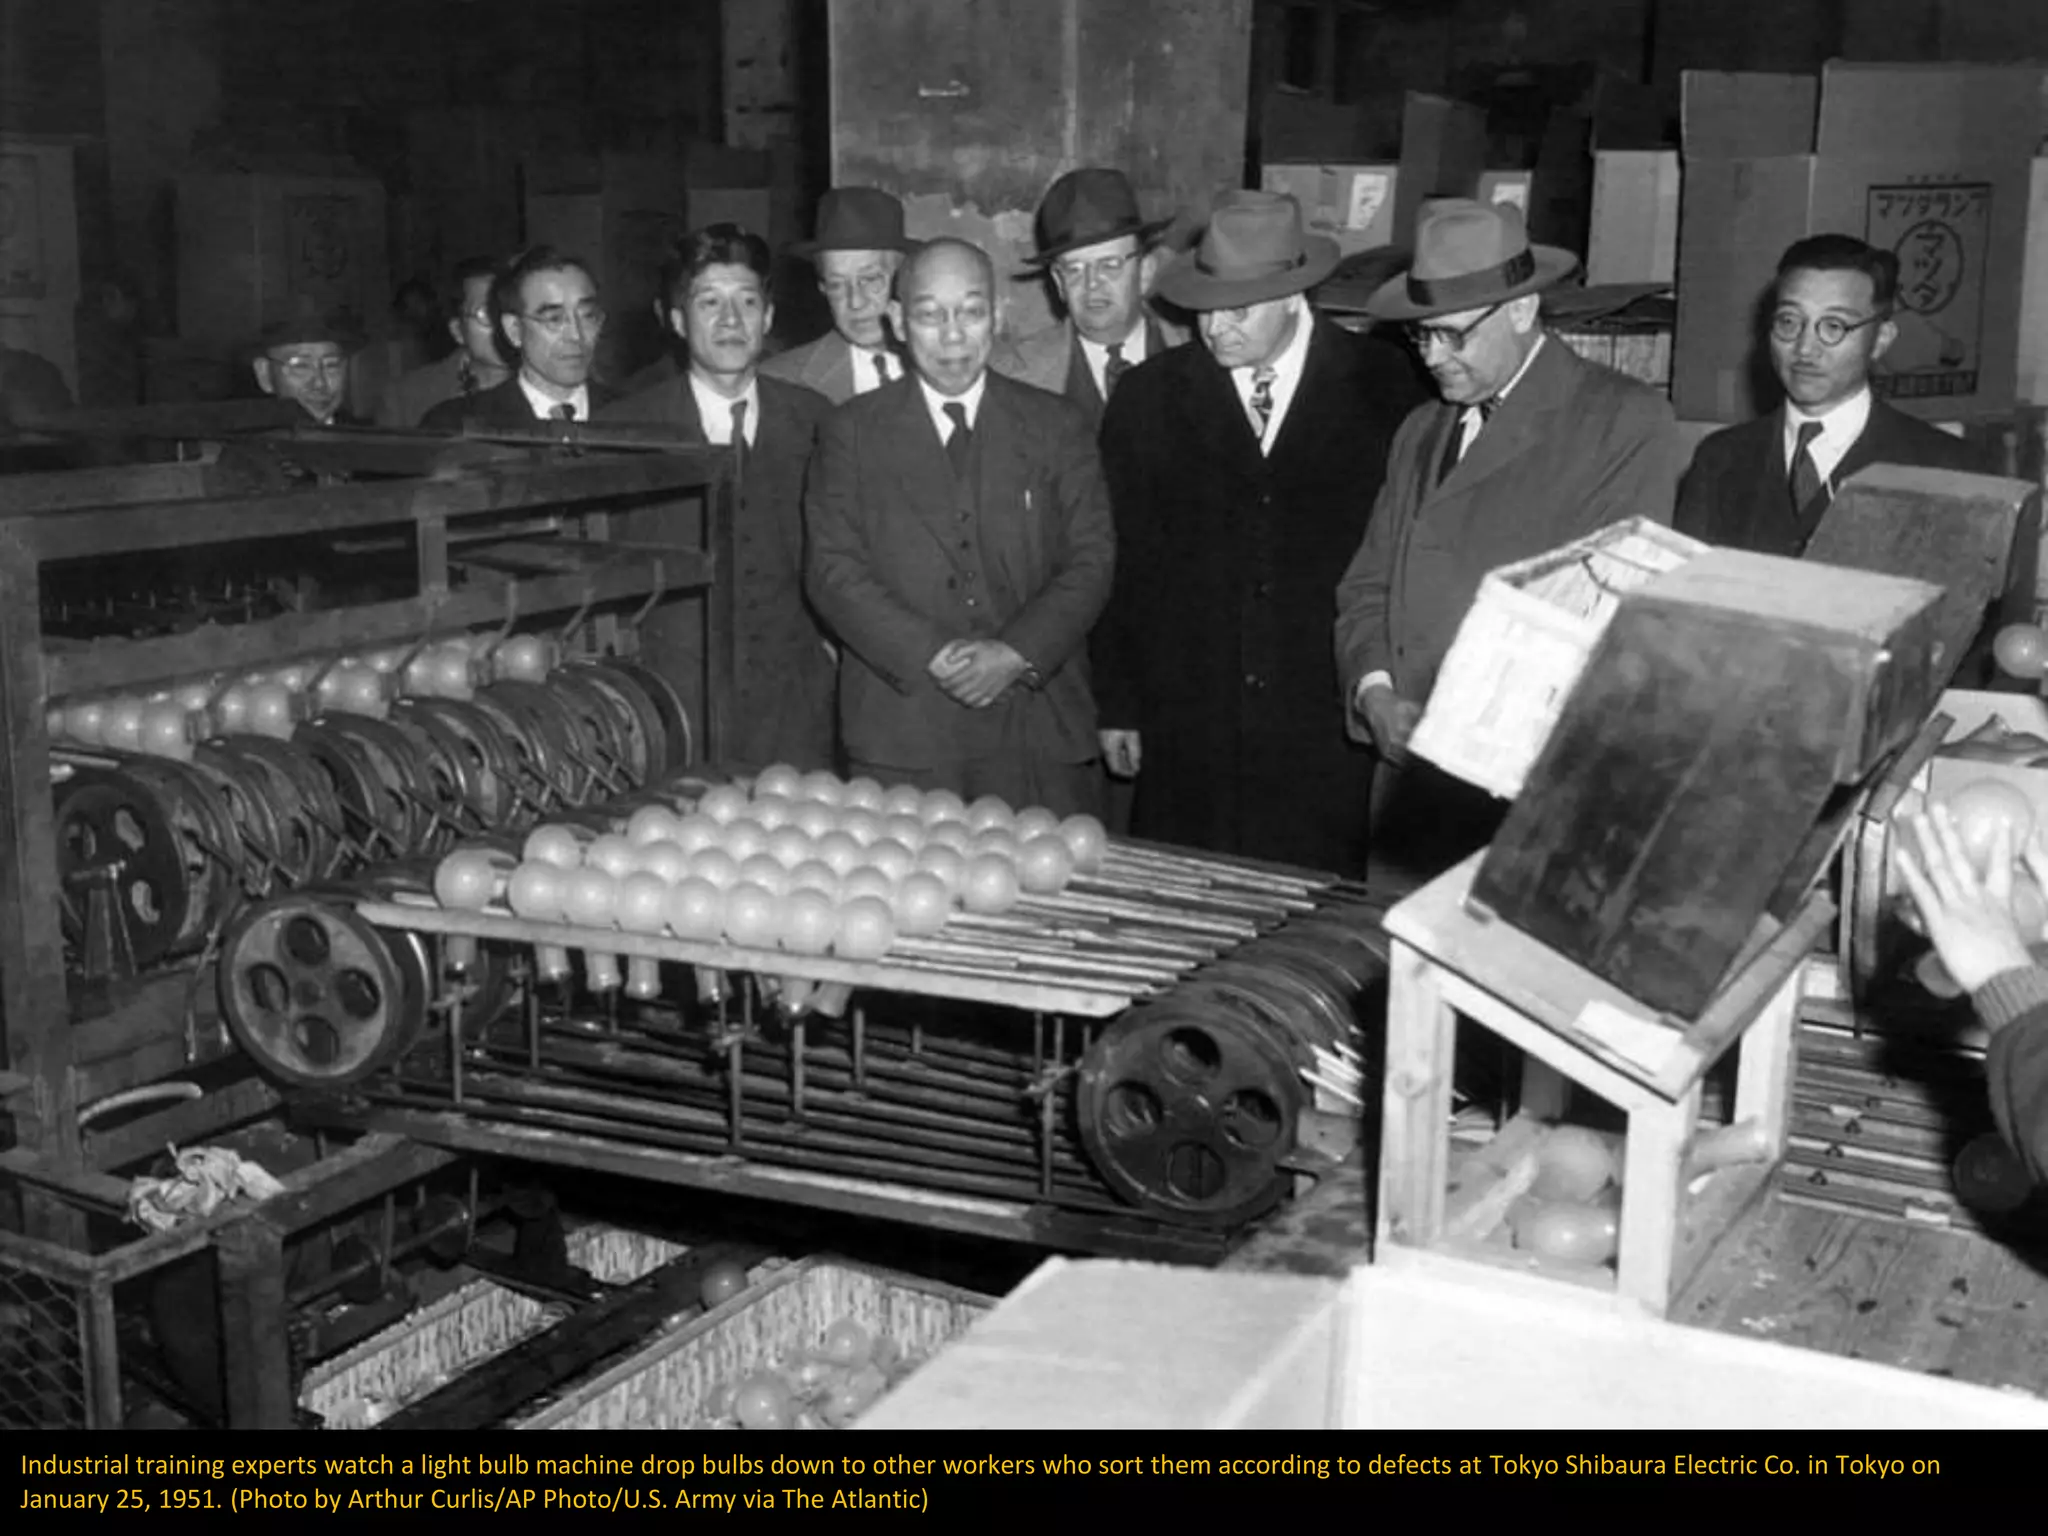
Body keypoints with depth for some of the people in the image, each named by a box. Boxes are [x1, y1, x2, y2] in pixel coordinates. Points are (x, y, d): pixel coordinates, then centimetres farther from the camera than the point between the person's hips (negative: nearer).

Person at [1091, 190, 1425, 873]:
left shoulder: (1381, 385, 2)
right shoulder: (1148, 395, 6)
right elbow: (1123, 561, 7)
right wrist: (1118, 706, 5)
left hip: (1333, 733, -1)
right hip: (1188, 734, 1)